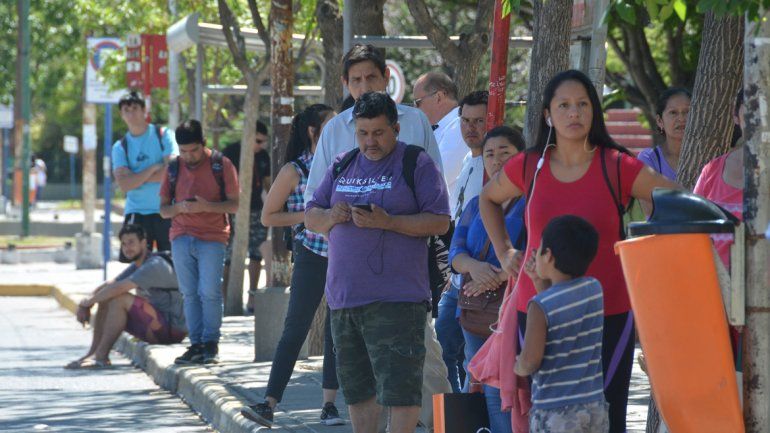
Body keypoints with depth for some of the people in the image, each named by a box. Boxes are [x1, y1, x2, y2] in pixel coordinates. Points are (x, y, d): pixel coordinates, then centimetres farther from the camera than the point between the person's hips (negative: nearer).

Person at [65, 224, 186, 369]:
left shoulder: (155, 265, -17)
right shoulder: (136, 266, 15)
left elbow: (119, 288, -25)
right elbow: (109, 285, 12)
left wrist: (88, 301, -15)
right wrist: (85, 304, -5)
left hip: (173, 328, -10)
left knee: (119, 299, -25)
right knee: (105, 301, 5)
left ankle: (100, 356, -23)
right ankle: (93, 353, -5)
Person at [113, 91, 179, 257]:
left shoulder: (163, 135, 3)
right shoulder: (120, 147, 8)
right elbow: (124, 184, -5)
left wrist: (137, 178, -6)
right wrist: (153, 169, -10)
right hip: (136, 213, 1)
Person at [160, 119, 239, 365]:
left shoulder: (221, 165, -1)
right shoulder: (174, 169, 9)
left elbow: (234, 204, -1)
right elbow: (163, 209, 12)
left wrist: (207, 206, -17)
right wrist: (179, 207, -11)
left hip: (212, 237, -3)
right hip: (181, 238, 3)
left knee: (210, 292, -8)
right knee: (189, 294, 3)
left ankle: (211, 344, 1)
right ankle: (196, 345, 6)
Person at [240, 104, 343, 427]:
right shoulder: (294, 171, -2)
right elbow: (268, 216, 0)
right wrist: (309, 216, -11)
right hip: (311, 256, -4)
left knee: (337, 331, 4)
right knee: (296, 329, -7)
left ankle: (329, 404, 8)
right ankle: (269, 404, -8)